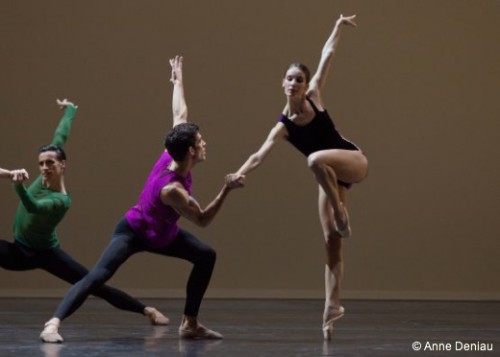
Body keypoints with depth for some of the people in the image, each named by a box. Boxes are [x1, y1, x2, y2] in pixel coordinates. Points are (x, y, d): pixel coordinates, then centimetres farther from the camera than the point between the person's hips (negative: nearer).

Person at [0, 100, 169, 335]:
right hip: (20, 252, 6)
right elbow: (60, 136, -1)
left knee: (95, 285, -7)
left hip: (46, 254, -6)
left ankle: (147, 311, 2)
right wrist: (69, 110, 11)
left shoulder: (60, 201, -28)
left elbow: (32, 206, -50)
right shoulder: (46, 176, -12)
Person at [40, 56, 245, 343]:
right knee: (99, 275, -26)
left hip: (163, 233, 9)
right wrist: (227, 190, -34)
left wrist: (178, 79, 13)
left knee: (206, 256, 3)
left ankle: (190, 324, 9)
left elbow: (180, 114, -2)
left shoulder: (173, 156, -17)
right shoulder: (172, 190, -38)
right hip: (134, 232, -9)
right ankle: (53, 324, -35)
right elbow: (203, 220, -27)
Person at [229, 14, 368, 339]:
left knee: (316, 159, -38)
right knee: (331, 241, -2)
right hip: (331, 177, 3)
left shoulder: (314, 97, -5)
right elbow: (259, 157, -10)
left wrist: (338, 27, -5)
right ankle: (333, 306, -3)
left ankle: (341, 212, -20)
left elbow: (326, 57, -1)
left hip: (354, 161, -3)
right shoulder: (283, 126, -4)